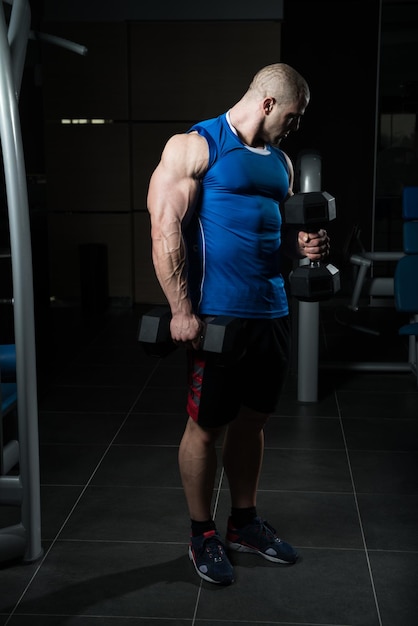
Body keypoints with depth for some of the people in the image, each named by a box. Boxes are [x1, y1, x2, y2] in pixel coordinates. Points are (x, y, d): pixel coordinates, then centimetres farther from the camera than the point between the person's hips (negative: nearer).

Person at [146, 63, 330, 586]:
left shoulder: (280, 160, 16)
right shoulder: (194, 146, -7)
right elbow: (165, 231, -14)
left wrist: (302, 246, 1)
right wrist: (181, 311, -18)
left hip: (272, 312, 7)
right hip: (217, 314, -7)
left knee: (252, 419, 16)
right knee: (206, 425, 4)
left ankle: (244, 522, 32)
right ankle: (203, 535, 20)